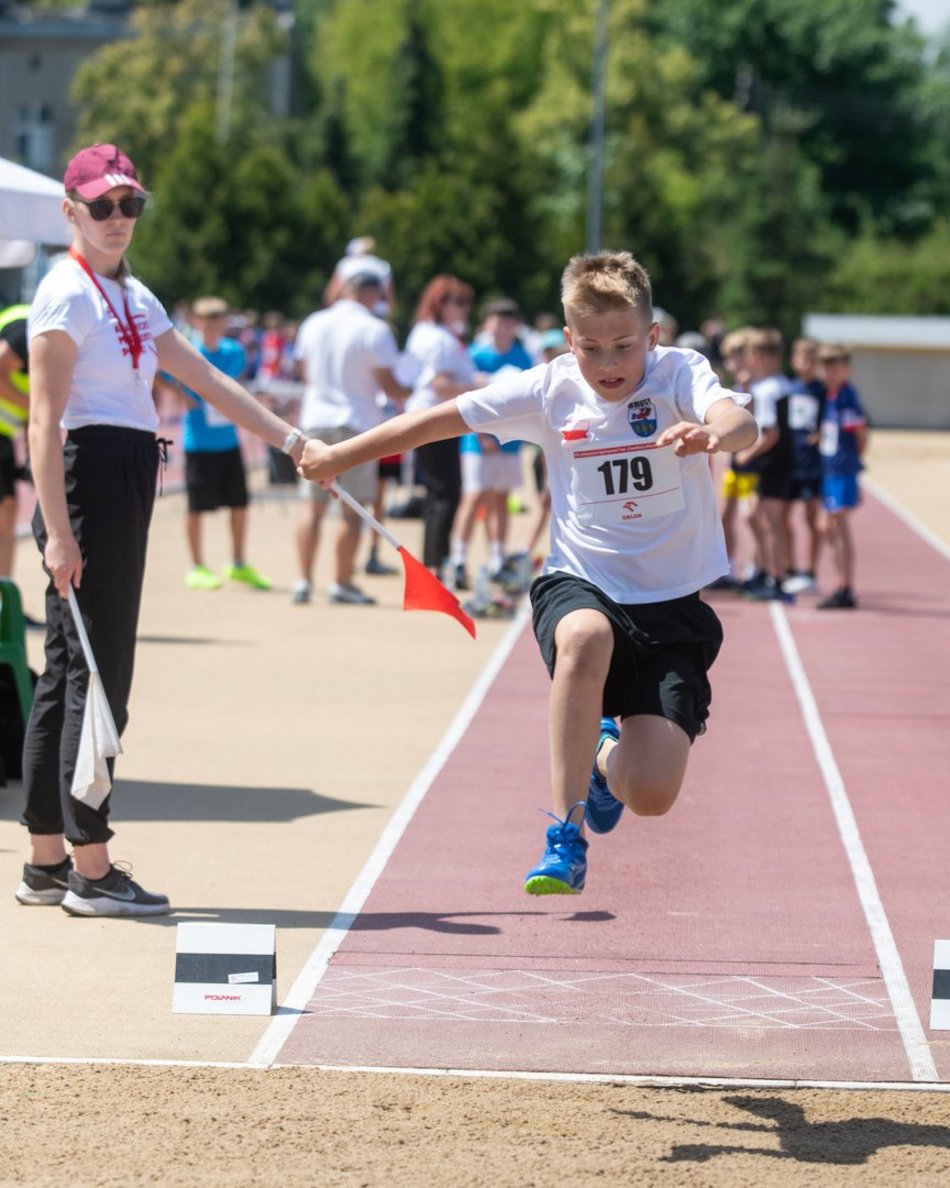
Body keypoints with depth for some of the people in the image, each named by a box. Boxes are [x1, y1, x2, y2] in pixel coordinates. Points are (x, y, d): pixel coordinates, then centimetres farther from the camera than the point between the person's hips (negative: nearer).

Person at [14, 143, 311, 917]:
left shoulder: (133, 297, 18)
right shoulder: (67, 293, -9)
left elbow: (208, 380, 24)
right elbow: (45, 419, -15)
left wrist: (287, 438, 19)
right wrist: (57, 532, -21)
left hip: (127, 487, 9)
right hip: (85, 481, -9)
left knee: (68, 675, 11)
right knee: (95, 676, -8)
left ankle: (47, 863, 15)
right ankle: (91, 873, -5)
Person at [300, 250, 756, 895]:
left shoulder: (679, 374, -9)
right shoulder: (552, 389, -1)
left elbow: (739, 421, -30)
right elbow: (444, 419, 7)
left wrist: (712, 434, -55)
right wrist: (336, 457, 14)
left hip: (673, 603, -1)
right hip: (580, 586, 1)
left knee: (652, 794, -14)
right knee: (587, 637, -39)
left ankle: (607, 754, 26)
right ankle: (566, 833, -29)